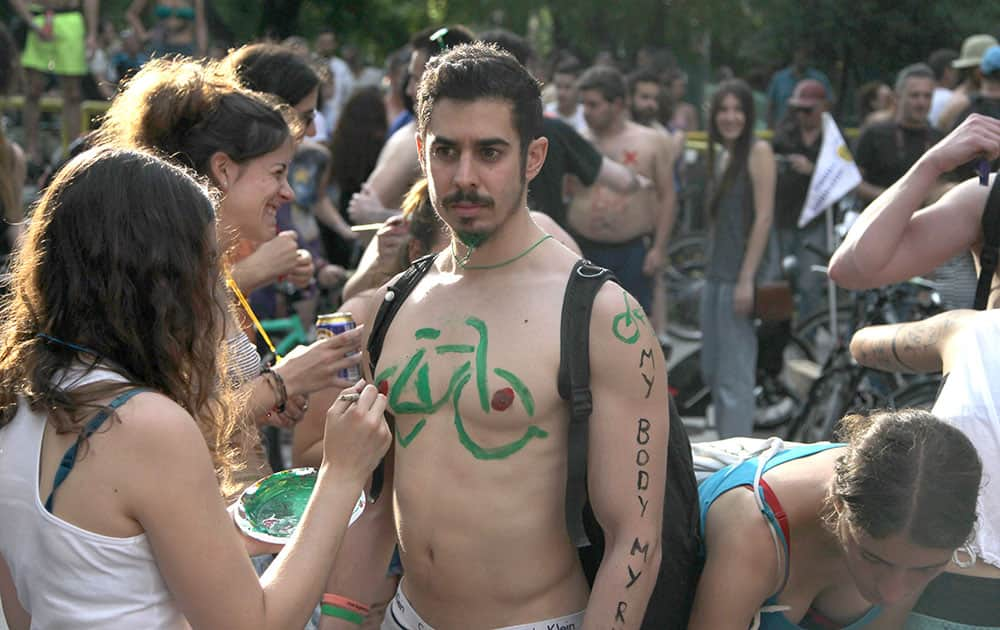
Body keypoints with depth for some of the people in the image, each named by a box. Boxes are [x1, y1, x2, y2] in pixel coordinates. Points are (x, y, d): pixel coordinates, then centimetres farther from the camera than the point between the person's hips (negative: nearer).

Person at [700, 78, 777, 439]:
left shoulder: (758, 152, -8)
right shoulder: (721, 158, 16)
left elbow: (764, 217, -15)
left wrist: (747, 279, -19)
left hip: (741, 276, -9)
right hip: (716, 274, 9)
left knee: (735, 376, -7)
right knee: (712, 371, 14)